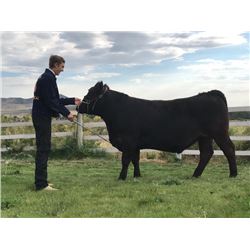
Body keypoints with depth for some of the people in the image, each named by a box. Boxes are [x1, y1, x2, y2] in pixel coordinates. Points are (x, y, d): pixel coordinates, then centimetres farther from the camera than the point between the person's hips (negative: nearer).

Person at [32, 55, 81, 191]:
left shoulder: (46, 77, 17)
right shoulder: (48, 78, -14)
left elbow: (54, 99, 21)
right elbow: (51, 101, -20)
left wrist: (72, 101, 23)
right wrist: (66, 113, -17)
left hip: (41, 117, 10)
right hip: (42, 117, -10)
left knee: (43, 149, 13)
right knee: (43, 149, -8)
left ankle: (41, 181, 19)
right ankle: (41, 184, -5)